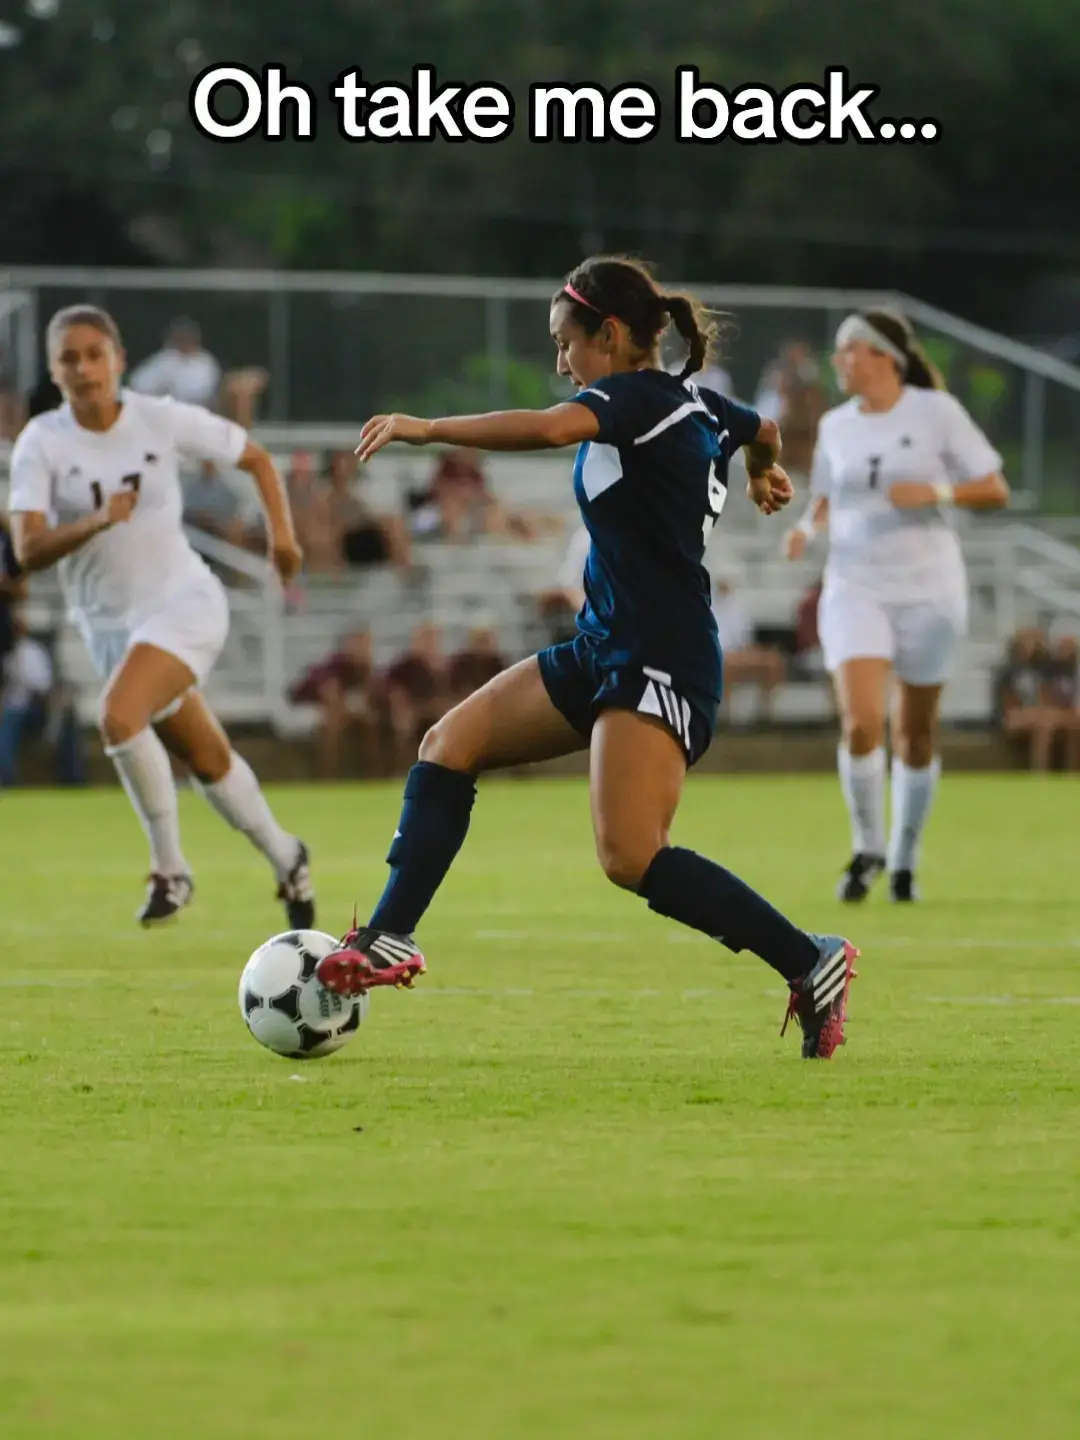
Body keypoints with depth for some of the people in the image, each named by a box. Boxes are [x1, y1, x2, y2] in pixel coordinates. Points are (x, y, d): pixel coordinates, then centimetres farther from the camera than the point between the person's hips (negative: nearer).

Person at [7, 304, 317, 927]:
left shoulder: (164, 420, -9)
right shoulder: (42, 444, -10)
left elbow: (256, 459, 6)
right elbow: (29, 550, -20)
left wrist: (281, 531, -7)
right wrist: (96, 522, -36)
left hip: (184, 599, -3)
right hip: (109, 620, 3)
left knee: (118, 717, -28)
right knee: (206, 759, 13)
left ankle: (170, 868, -11)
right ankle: (287, 860, 37)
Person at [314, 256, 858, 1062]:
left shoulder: (638, 397, -12)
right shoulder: (694, 406, 14)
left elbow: (549, 427, -32)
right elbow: (763, 433, 37)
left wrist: (424, 428, -25)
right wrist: (765, 472, 60)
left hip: (660, 665, -10)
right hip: (607, 651, 10)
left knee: (631, 859, -18)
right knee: (451, 744, 5)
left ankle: (811, 963, -11)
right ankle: (389, 941, 4)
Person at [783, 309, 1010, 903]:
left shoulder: (936, 412, -5)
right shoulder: (836, 426, 6)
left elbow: (996, 491, -4)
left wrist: (937, 491, -20)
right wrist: (808, 527, -1)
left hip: (928, 588, -2)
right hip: (855, 588, 2)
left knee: (916, 733, 6)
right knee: (861, 722, -16)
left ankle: (904, 860, 25)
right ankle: (867, 848, 3)